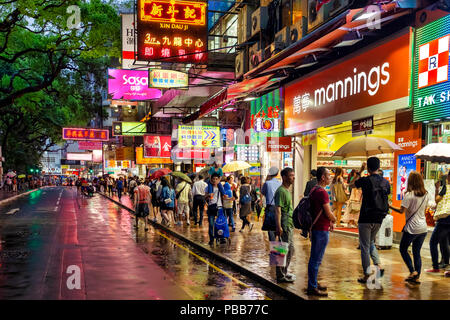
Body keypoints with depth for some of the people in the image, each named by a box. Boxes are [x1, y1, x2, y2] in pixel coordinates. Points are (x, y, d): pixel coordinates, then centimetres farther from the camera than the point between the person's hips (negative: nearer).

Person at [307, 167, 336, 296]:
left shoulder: (314, 190, 13)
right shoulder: (322, 192, -19)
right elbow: (328, 213, -17)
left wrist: (329, 221, 12)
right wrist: (334, 219, 4)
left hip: (315, 227, 10)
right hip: (321, 230, -10)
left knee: (315, 258, 18)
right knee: (316, 259, -4)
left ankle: (313, 283, 28)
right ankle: (312, 288, 3)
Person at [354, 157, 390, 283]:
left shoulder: (366, 180, -12)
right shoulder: (386, 182, 3)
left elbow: (355, 183, 8)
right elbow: (387, 194, 14)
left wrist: (360, 171, 18)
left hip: (366, 219, -5)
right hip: (379, 219, 6)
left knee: (365, 246, 3)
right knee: (371, 242, 24)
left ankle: (366, 275, 6)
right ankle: (379, 265, 10)